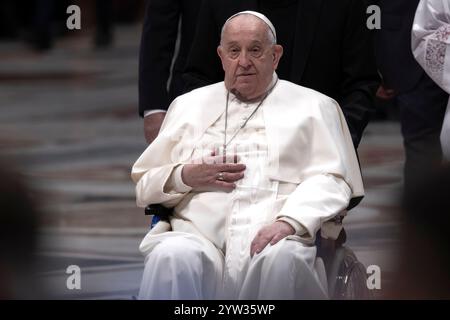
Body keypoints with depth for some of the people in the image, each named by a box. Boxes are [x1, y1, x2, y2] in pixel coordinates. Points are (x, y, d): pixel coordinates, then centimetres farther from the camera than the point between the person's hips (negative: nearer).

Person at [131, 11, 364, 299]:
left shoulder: (314, 106, 19)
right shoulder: (188, 105, 26)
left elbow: (331, 179, 5)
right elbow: (142, 184, 24)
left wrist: (290, 221, -15)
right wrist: (184, 176, 1)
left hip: (272, 239, -1)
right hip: (198, 238, 1)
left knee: (283, 257, -38)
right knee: (171, 257, -35)